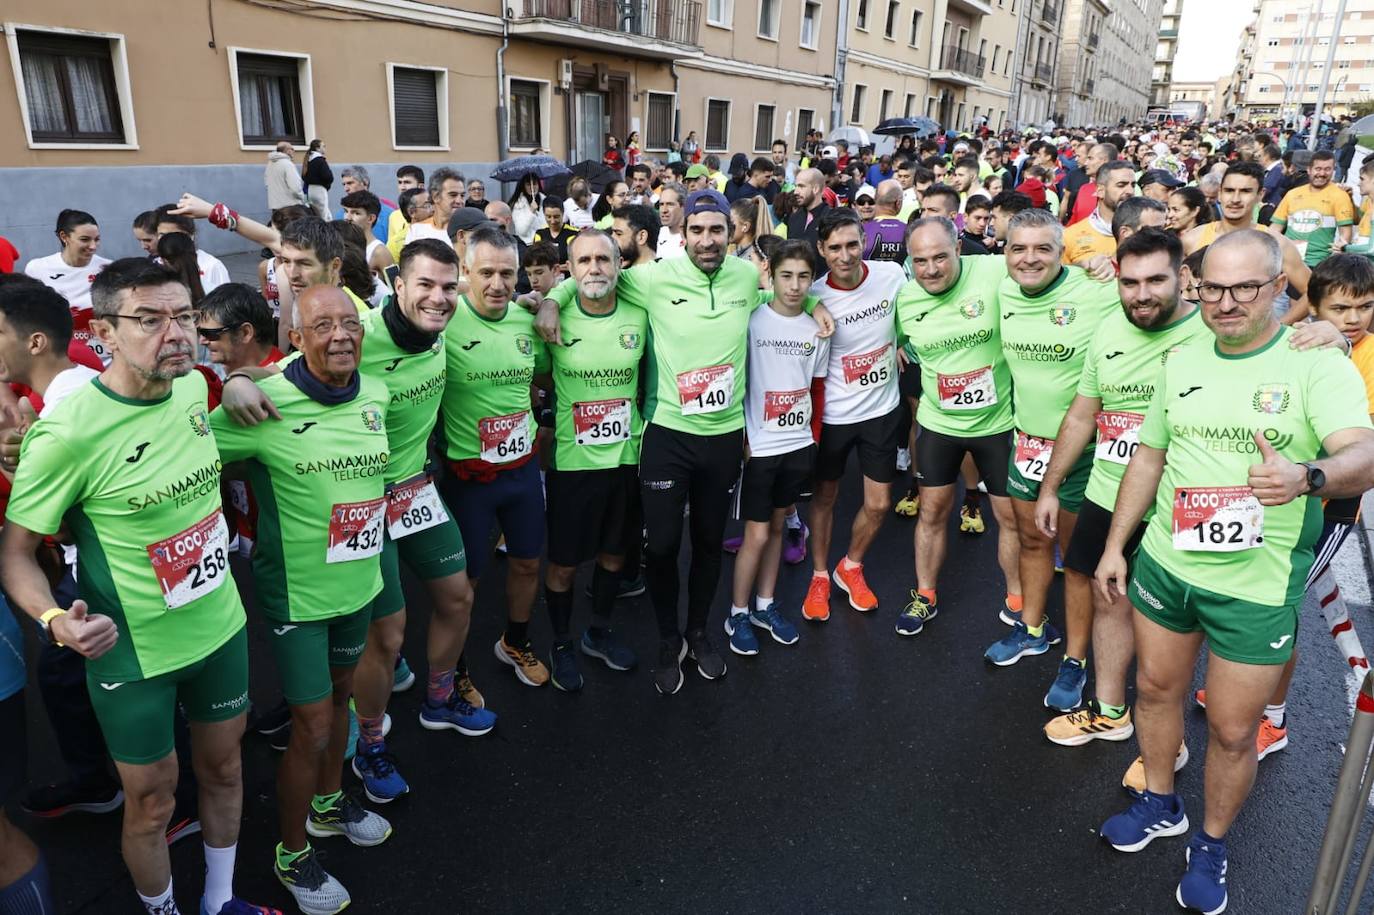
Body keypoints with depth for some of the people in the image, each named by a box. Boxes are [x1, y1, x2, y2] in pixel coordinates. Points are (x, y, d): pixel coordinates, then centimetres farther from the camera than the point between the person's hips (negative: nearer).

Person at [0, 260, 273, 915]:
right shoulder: (69, 432, -24)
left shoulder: (194, 388, -7)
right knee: (152, 804, 13)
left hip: (222, 626, 6)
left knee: (223, 769, 21)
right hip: (133, 653, -5)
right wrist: (54, 620, -29)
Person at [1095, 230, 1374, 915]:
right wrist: (1114, 545, 11)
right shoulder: (1181, 362, 4)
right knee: (1155, 686, 19)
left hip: (1258, 584, -4)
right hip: (1165, 562, 5)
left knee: (1232, 730, 8)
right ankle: (1160, 805, 42)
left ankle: (1212, 844, 33)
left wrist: (1305, 476, -49)